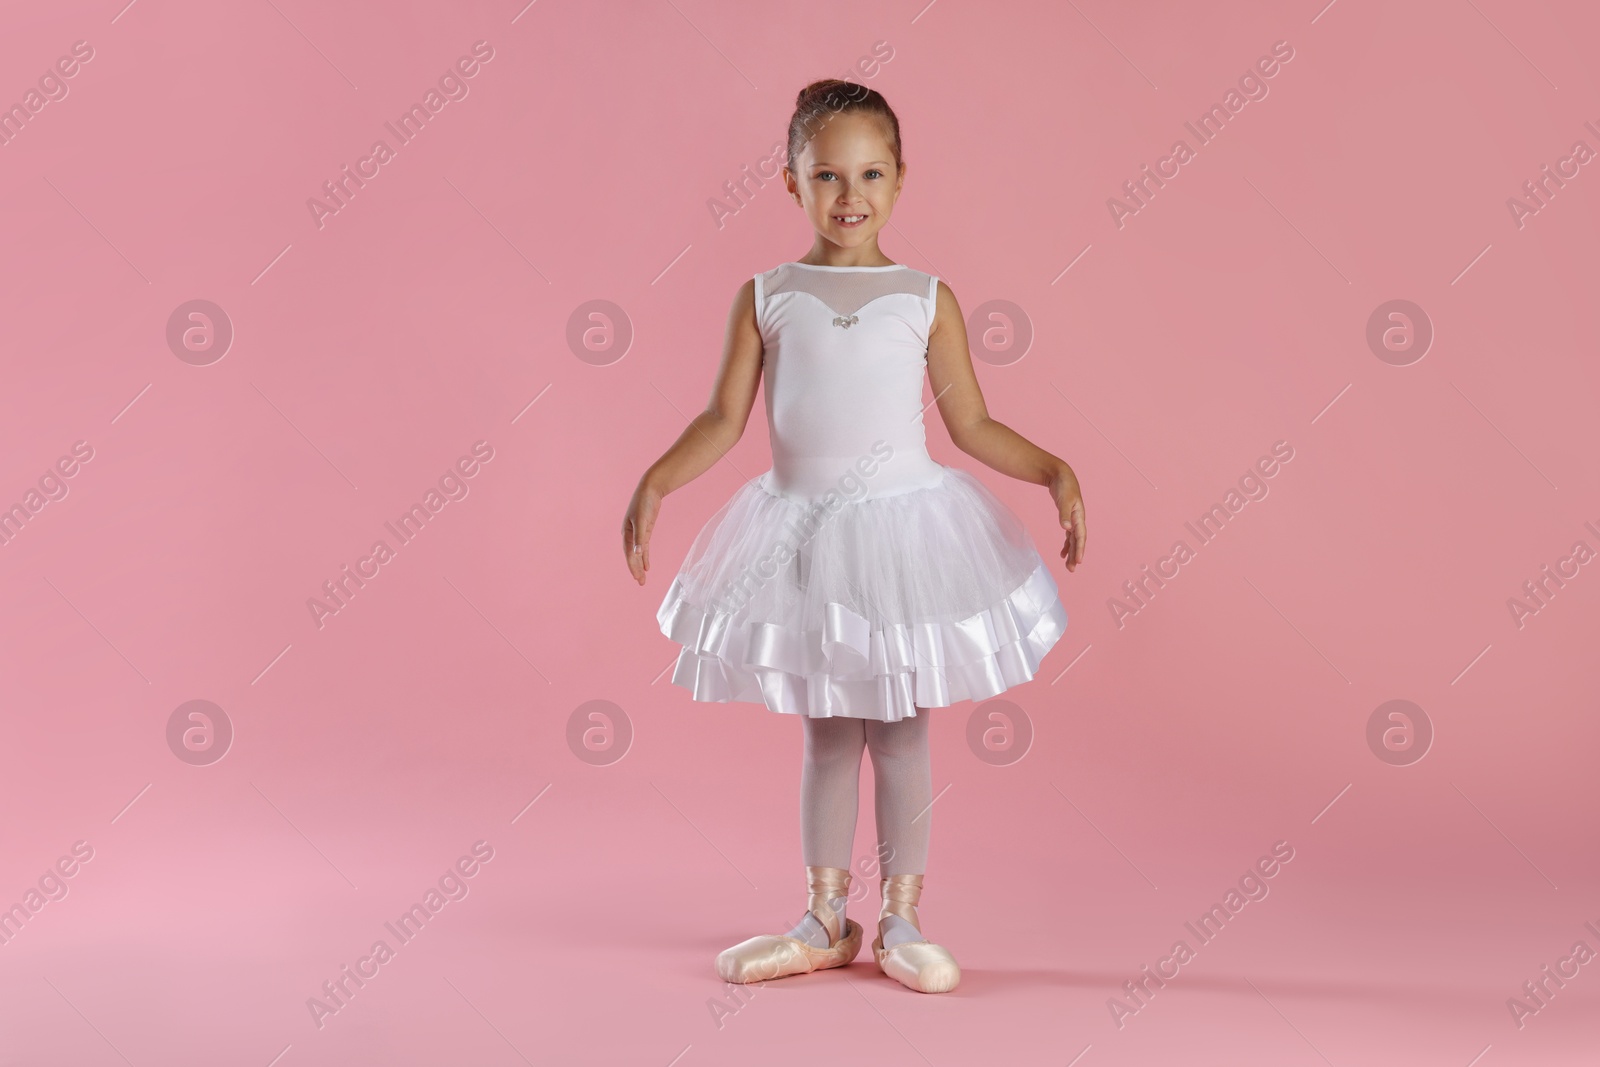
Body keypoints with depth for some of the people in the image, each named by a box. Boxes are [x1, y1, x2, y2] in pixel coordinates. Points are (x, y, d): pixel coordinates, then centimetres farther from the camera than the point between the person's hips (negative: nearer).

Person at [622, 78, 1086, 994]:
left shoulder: (927, 300, 0)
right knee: (826, 734, 11)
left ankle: (902, 921, 18)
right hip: (799, 532, 1)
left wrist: (1056, 472, -8)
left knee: (900, 733, 6)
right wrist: (654, 485, -12)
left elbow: (974, 425, 3)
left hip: (902, 526, -1)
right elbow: (724, 419, 0)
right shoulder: (765, 298, 1)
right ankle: (827, 920, 23)